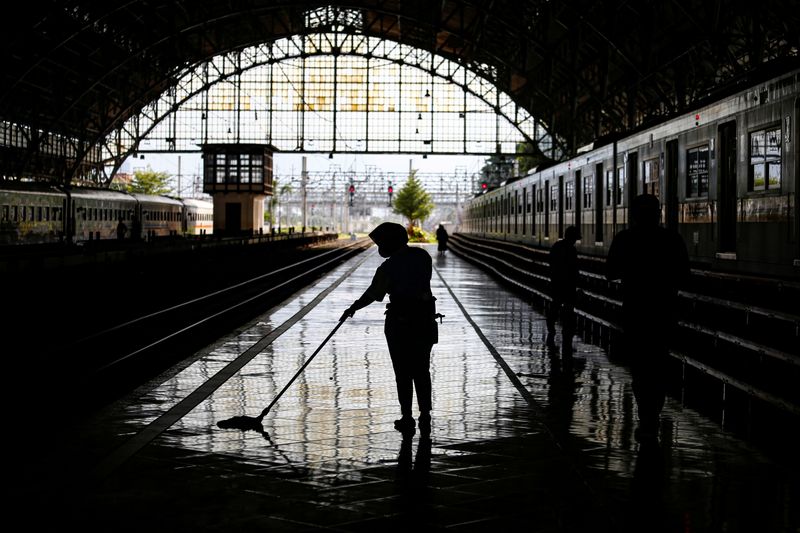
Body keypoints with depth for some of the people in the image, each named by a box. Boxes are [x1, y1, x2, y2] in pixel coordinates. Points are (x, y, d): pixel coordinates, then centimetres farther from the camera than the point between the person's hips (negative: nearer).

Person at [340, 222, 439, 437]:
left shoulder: (389, 267, -13)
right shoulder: (423, 256, 2)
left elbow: (372, 294, -8)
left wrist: (353, 308, 7)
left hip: (400, 322, -5)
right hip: (425, 319, 5)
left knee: (403, 372, 5)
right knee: (422, 371, 13)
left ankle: (407, 419, 7)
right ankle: (425, 418, 13)